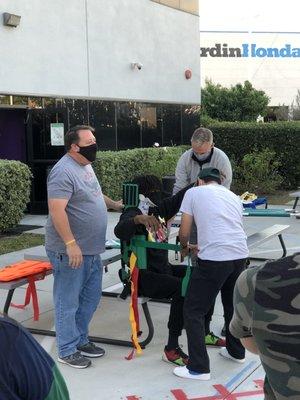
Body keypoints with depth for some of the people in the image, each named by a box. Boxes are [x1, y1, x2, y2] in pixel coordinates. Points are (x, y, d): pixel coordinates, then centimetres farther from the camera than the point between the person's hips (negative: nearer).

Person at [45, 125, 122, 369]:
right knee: (68, 302, 3)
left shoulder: (86, 166, 12)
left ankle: (81, 340, 33)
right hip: (71, 251, -10)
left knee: (90, 298, 18)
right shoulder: (64, 171, -19)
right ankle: (67, 351, 16)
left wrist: (115, 205, 26)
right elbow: (56, 210, -26)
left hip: (91, 250, 10)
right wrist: (71, 244, -28)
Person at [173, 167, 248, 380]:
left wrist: (184, 247, 31)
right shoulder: (233, 196, 22)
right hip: (241, 255, 6)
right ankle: (236, 352, 42)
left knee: (193, 312, 5)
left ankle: (199, 368, 4)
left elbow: (184, 233, 8)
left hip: (214, 259, -6)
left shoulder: (194, 193, 9)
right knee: (233, 305, 26)